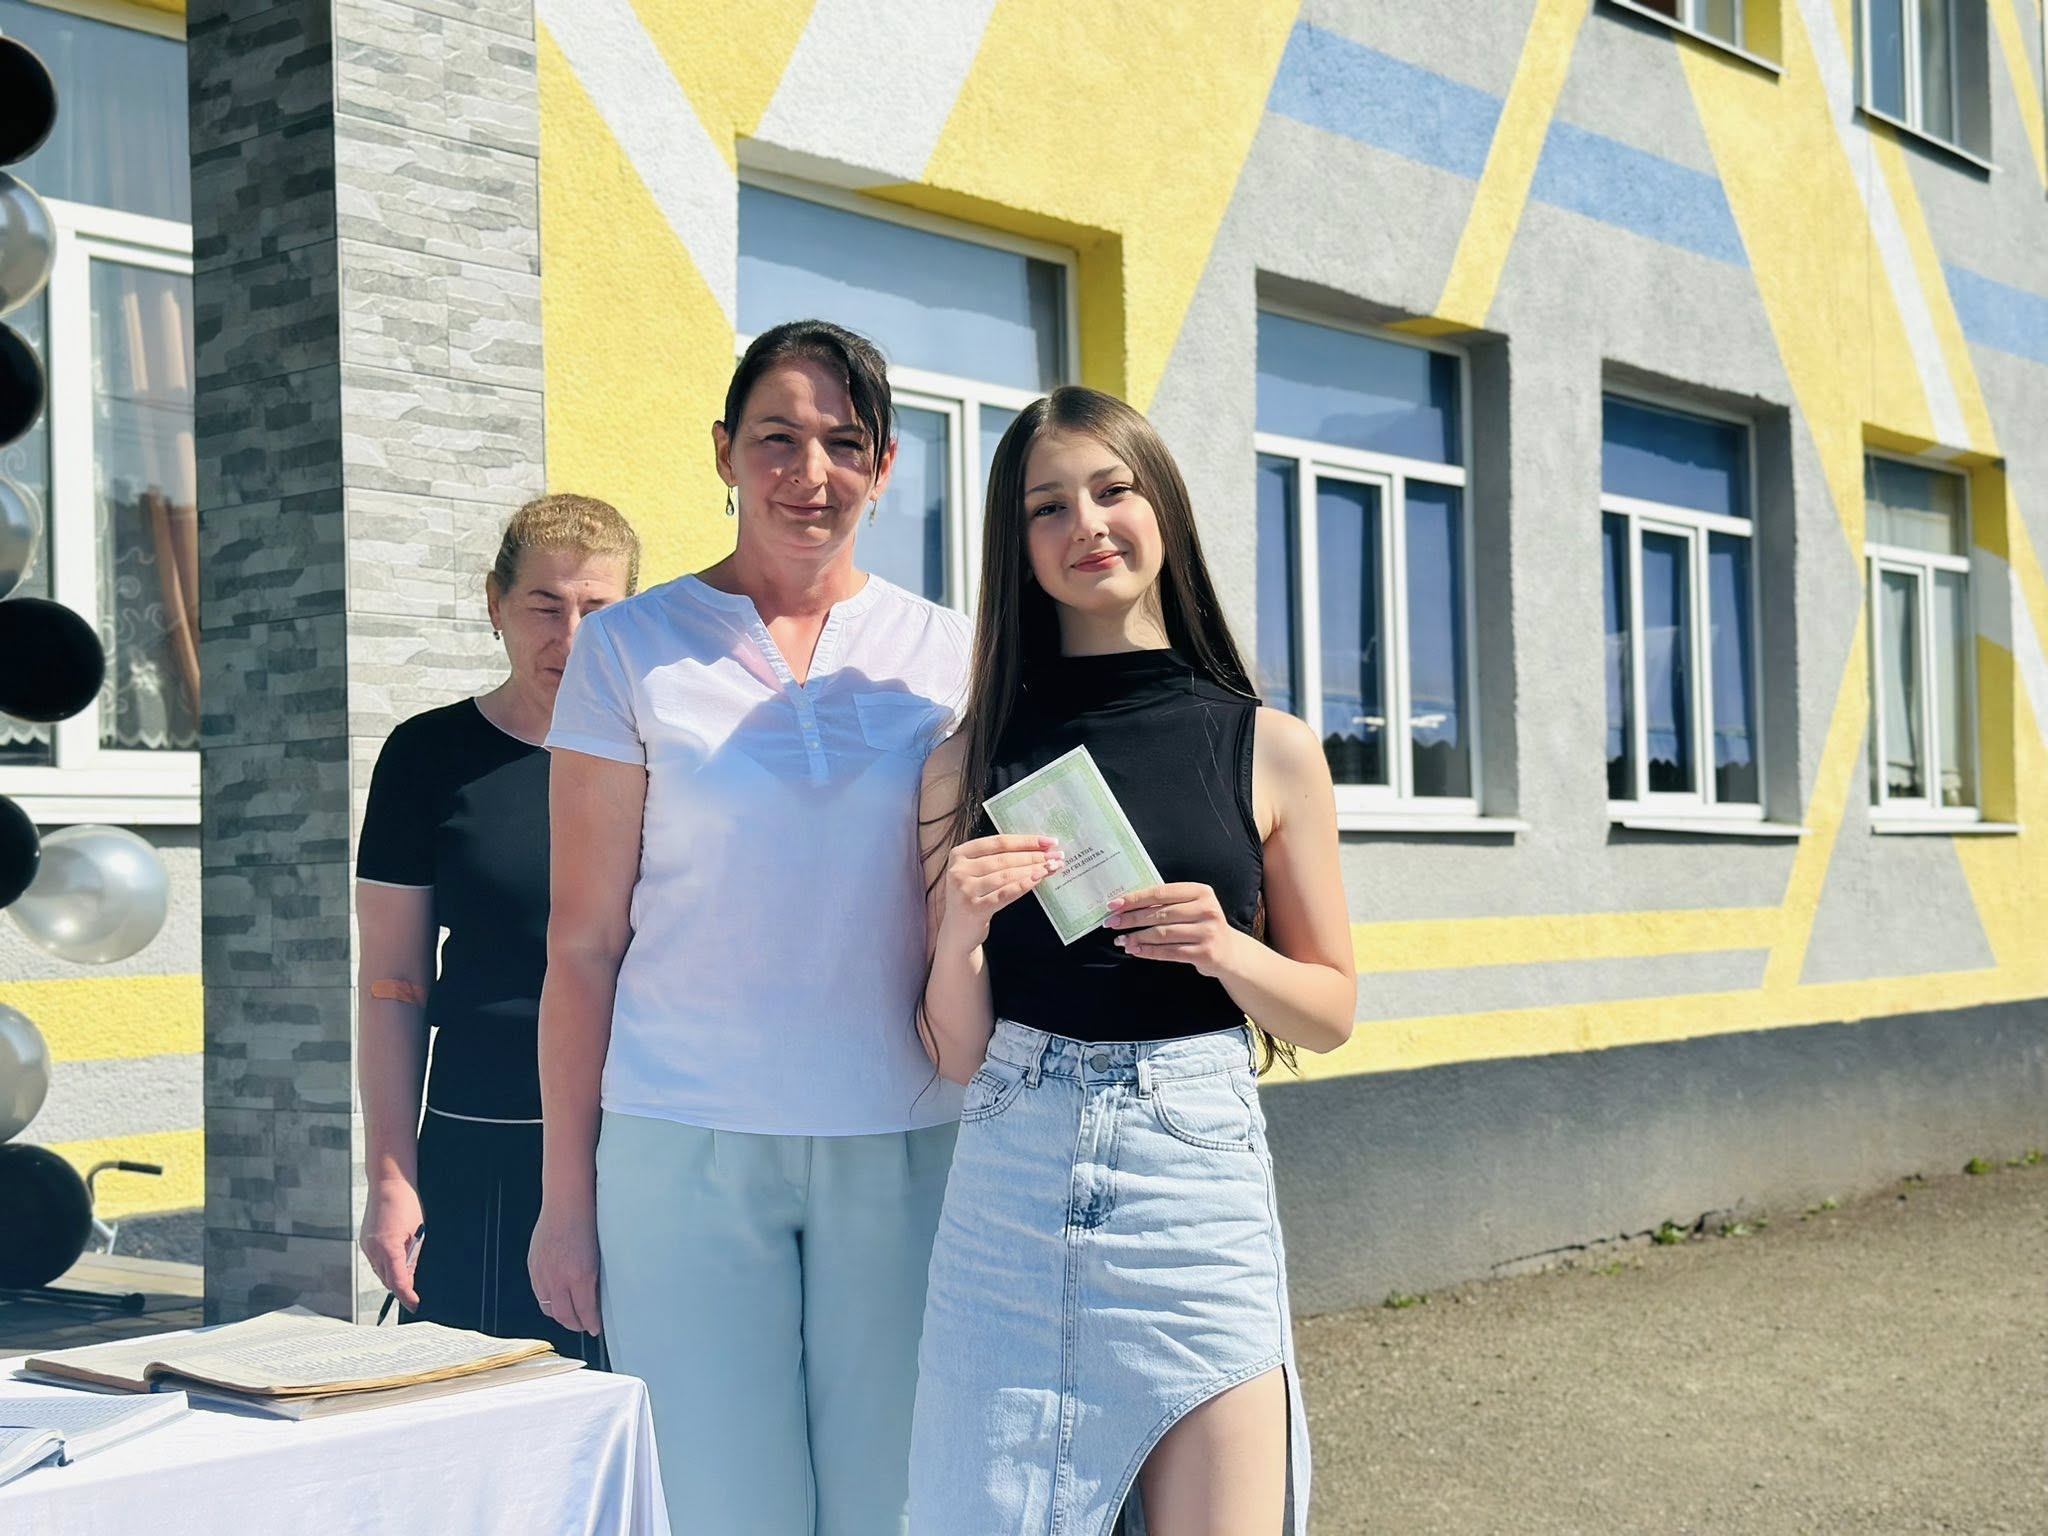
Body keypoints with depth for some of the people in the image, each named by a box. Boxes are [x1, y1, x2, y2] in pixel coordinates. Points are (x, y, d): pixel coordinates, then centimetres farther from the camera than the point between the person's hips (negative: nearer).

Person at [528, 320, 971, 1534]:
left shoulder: (947, 656, 8)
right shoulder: (634, 650, 2)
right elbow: (584, 943, 3)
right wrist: (567, 1192, 0)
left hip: (902, 1147, 2)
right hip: (684, 1147, -2)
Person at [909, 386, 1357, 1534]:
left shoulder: (1269, 752, 3)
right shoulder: (973, 764, 5)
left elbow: (1330, 1014, 9)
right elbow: (958, 1055, 6)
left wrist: (1224, 949, -10)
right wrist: (960, 927, -13)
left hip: (1202, 1180, 0)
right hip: (1015, 1181, 1)